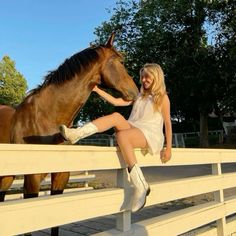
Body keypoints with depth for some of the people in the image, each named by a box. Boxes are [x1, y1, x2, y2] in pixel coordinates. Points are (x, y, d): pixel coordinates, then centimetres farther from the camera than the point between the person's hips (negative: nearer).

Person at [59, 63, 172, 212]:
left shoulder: (162, 97, 9)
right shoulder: (139, 96, 24)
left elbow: (168, 122, 3)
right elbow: (116, 101, 14)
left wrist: (168, 148, -3)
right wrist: (97, 90, 6)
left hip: (150, 135, -5)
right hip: (133, 130, 5)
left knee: (121, 135, -35)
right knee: (116, 116, -23)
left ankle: (140, 186, -33)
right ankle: (77, 134, -36)